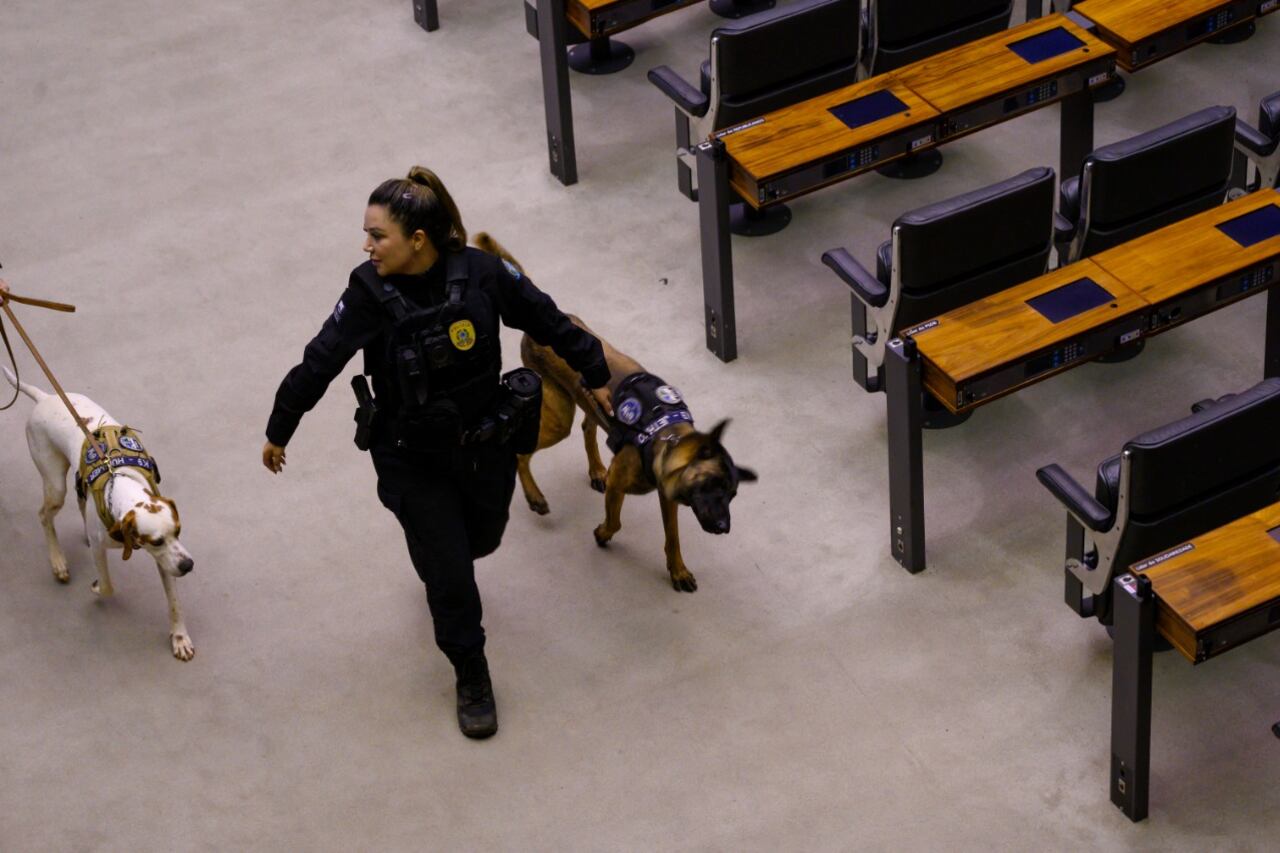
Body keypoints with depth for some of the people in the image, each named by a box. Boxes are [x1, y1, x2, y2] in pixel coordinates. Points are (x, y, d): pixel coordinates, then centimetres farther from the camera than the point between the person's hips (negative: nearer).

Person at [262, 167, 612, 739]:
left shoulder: (480, 273, -20)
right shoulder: (370, 292, -20)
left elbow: (547, 321, -5)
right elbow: (319, 363, -10)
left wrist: (594, 374, 6)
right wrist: (279, 432, 0)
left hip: (484, 443, 2)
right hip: (412, 456, -2)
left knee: (481, 538, 22)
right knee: (448, 573, 2)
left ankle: (436, 562, 60)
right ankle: (472, 679, 25)